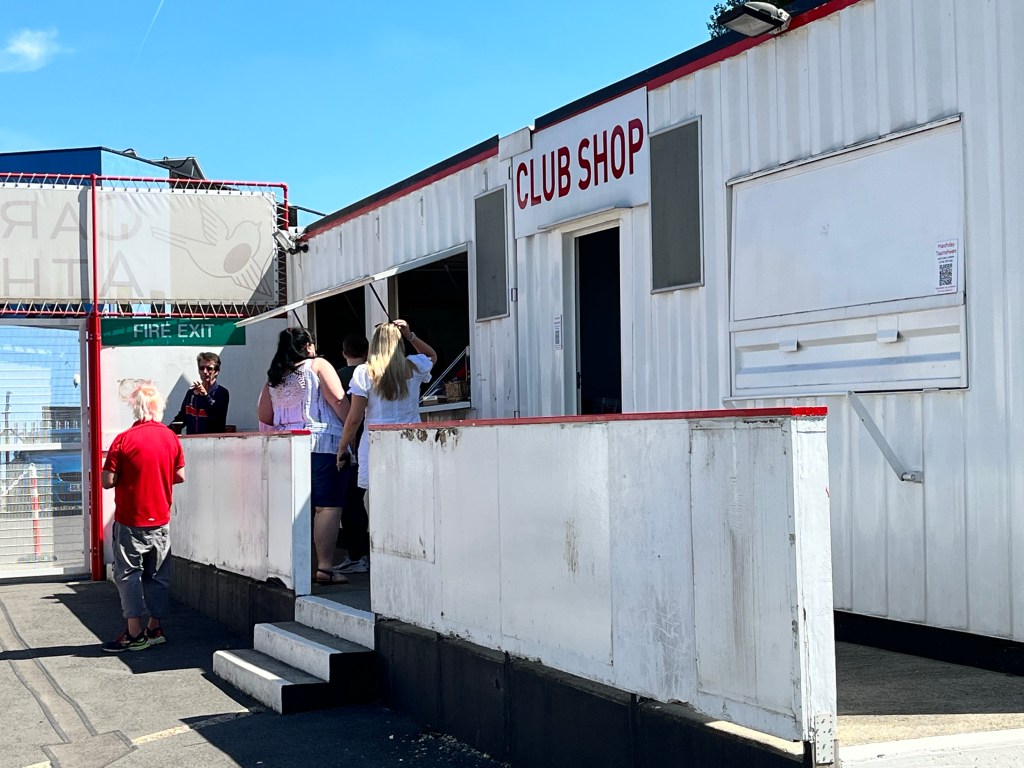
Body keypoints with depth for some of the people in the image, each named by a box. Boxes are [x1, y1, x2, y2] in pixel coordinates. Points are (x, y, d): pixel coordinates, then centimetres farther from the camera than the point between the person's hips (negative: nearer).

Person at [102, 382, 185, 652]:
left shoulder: (124, 439, -14)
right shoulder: (170, 438, -1)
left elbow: (107, 480, -13)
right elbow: (180, 476, 7)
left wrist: (128, 476, 6)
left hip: (130, 521, -4)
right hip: (161, 519, 4)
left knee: (128, 574, 3)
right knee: (157, 574, 12)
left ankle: (135, 634, 0)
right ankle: (155, 629, 16)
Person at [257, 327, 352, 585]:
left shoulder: (274, 377, 13)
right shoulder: (318, 366, -1)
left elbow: (263, 416, 15)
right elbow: (338, 401, -10)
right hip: (323, 444, -6)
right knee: (328, 507, -6)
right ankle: (325, 568, -13)